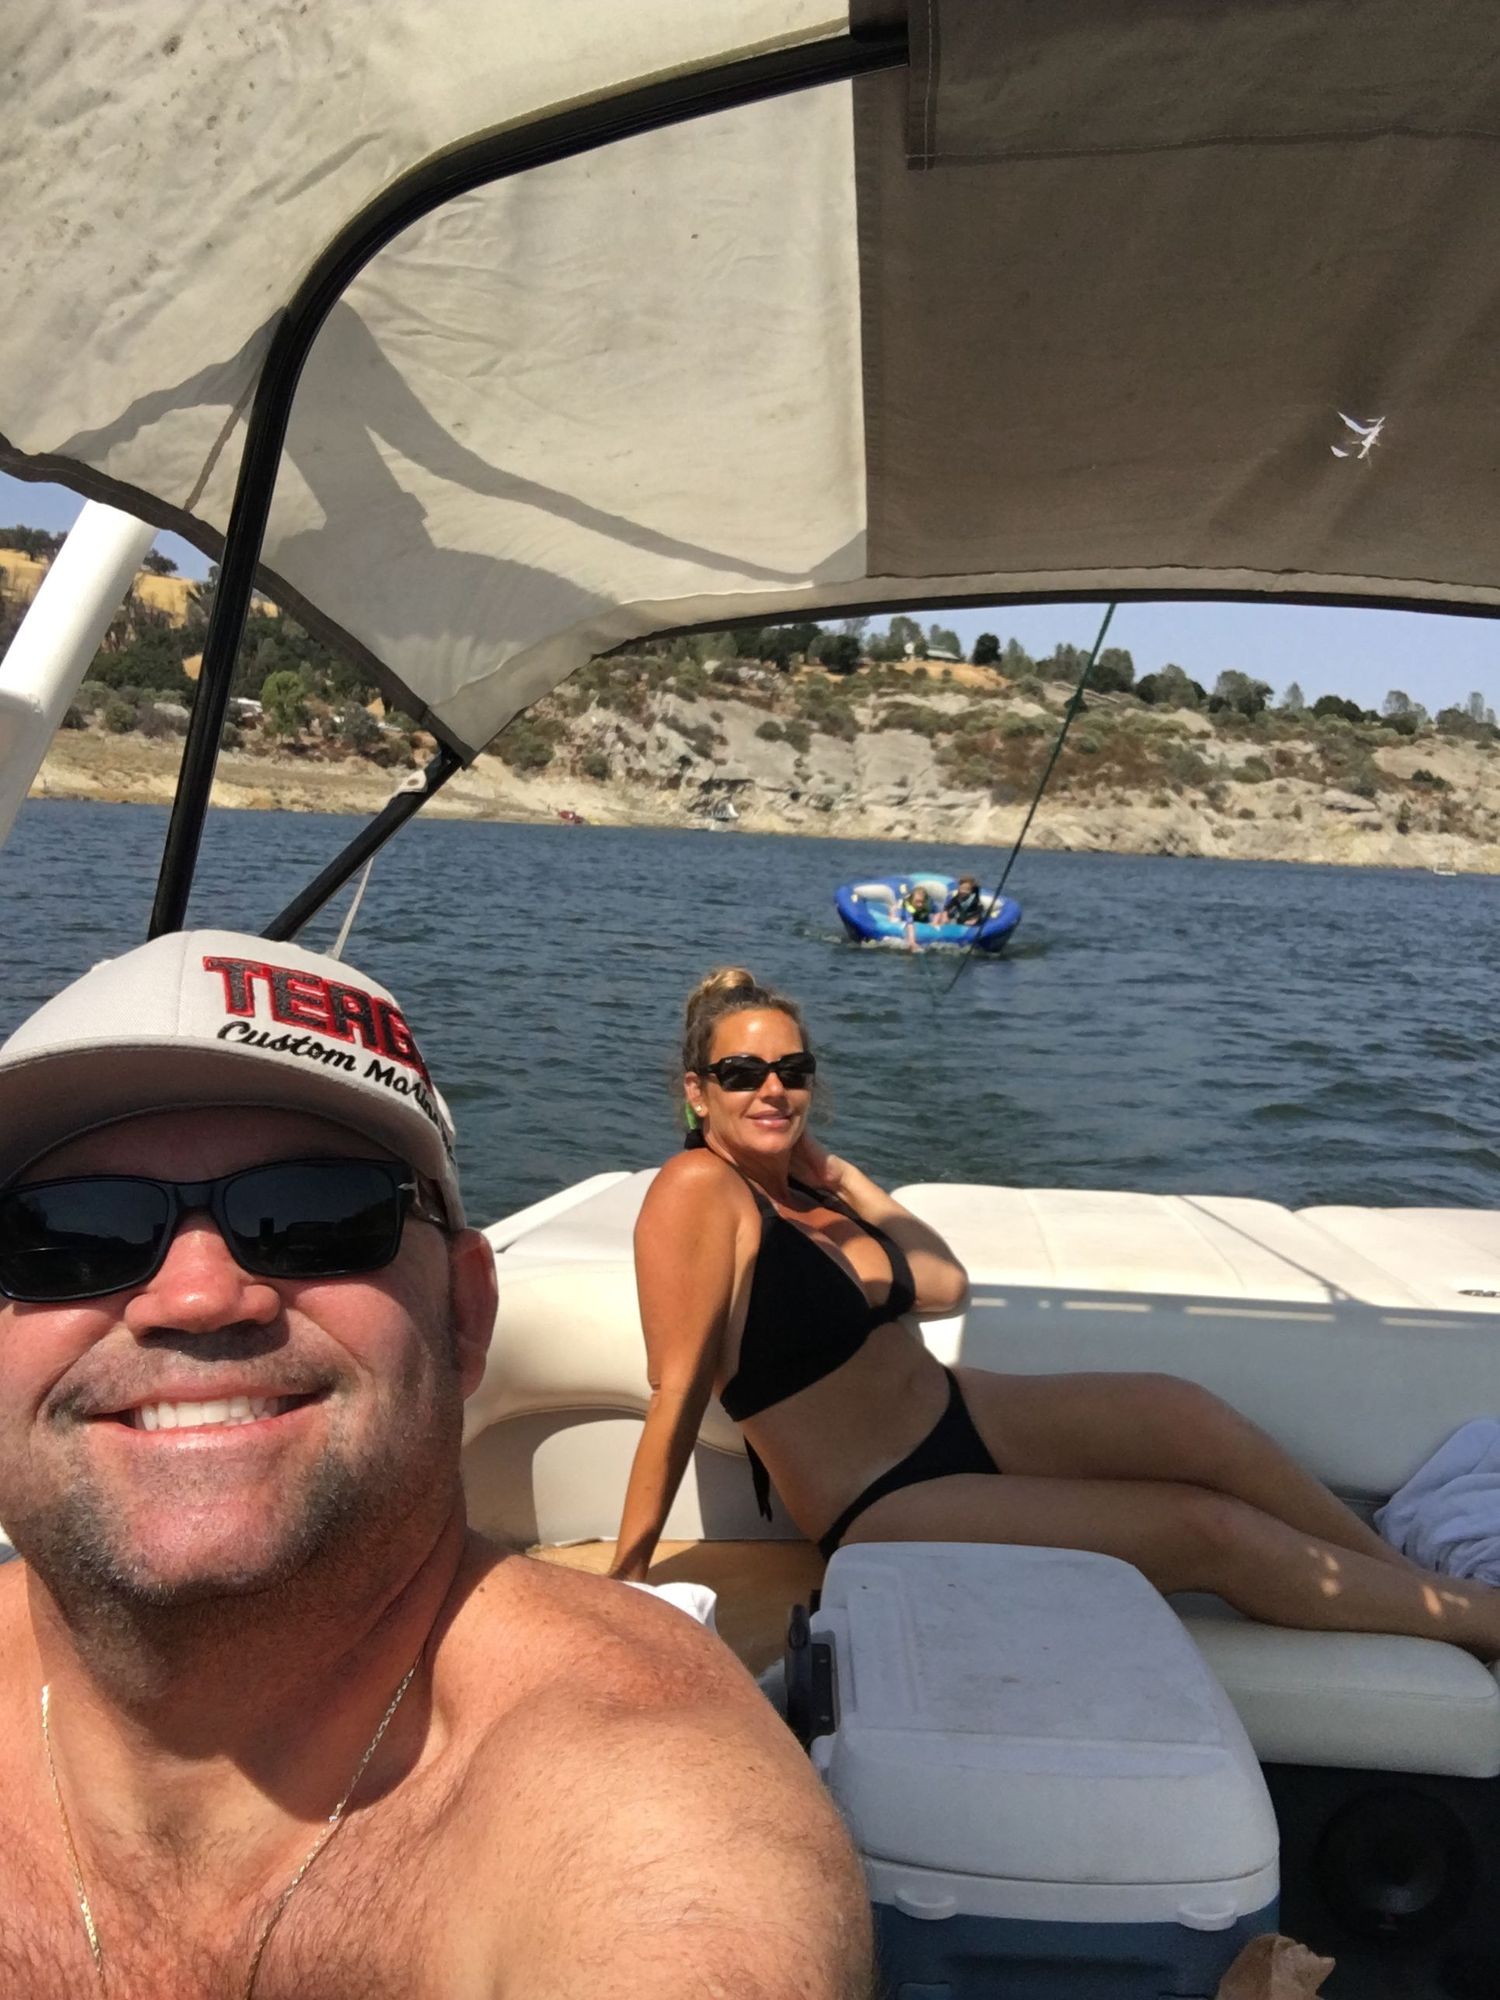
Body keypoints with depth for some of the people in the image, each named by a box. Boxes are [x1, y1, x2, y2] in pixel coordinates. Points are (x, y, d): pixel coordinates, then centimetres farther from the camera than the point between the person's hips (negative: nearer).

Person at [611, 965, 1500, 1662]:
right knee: (1211, 1531, -16)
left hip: (962, 1413, 7)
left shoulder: (799, 1179, 8)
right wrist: (626, 1574, -14)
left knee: (1182, 1413, -19)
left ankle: (1425, 1582, -2)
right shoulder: (698, 1191, -15)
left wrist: (846, 1180, 0)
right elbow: (679, 1392, -15)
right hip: (887, 1513, -7)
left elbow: (948, 1285, 8)